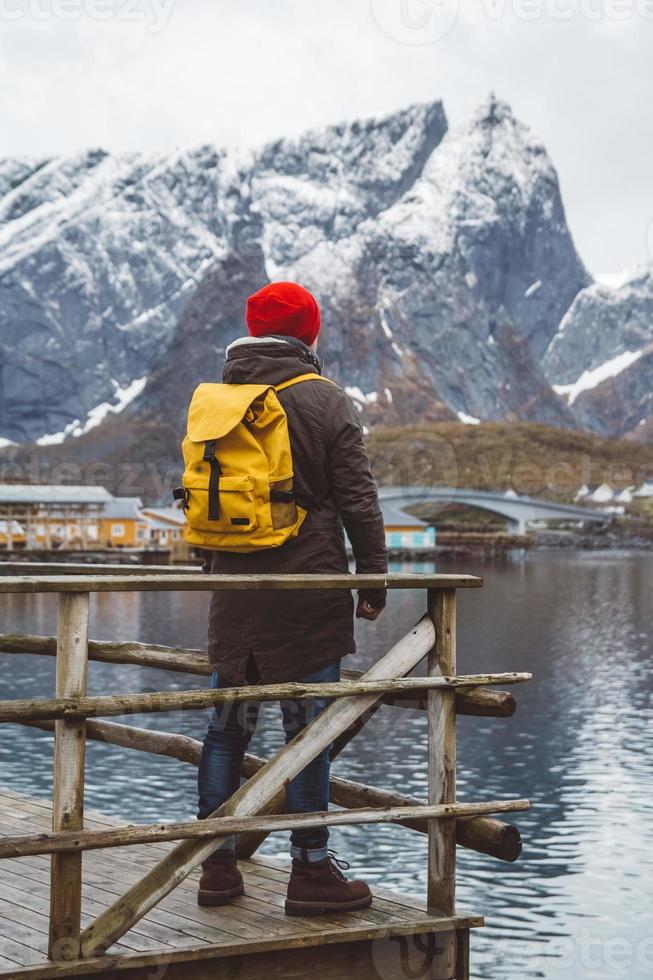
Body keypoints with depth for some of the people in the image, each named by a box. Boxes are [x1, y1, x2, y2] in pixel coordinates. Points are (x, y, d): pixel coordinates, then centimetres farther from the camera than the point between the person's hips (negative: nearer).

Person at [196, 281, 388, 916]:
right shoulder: (326, 401, -5)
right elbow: (358, 502, -6)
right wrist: (374, 580, 1)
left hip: (232, 590, 5)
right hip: (307, 592, -5)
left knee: (226, 728, 11)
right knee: (308, 731, 0)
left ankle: (217, 865, 17)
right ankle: (311, 872, 5)